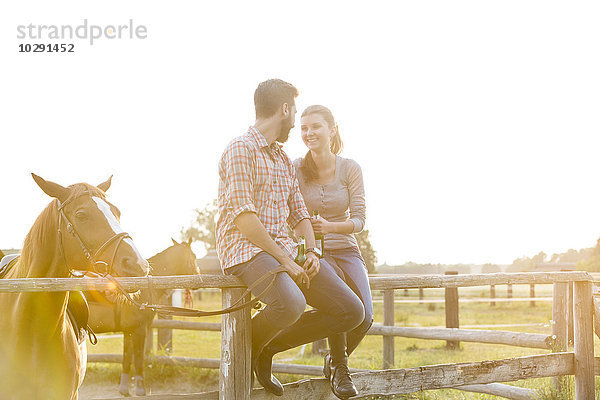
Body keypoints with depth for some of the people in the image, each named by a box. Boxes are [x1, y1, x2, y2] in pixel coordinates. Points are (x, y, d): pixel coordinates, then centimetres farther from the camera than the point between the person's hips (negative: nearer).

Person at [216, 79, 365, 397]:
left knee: (352, 311, -6)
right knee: (291, 304, -37)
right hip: (246, 248, -8)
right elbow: (243, 217, -16)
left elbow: (298, 212, 21)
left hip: (284, 249, 8)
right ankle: (247, 345, -3)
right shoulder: (241, 148, -5)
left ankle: (268, 346, 8)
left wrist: (311, 251, 1)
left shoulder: (283, 159, 23)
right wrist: (284, 260, -18)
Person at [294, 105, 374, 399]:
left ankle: (334, 362, 13)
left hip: (345, 250, 2)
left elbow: (359, 220, -8)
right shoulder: (295, 169, -5)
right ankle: (339, 367, -18)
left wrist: (329, 226, -28)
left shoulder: (350, 169, -3)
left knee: (364, 317, -21)